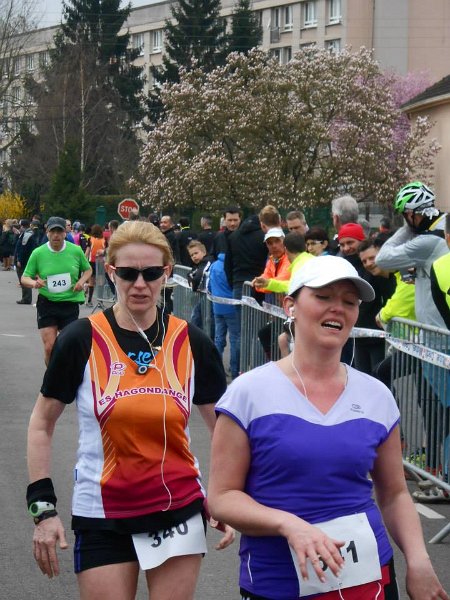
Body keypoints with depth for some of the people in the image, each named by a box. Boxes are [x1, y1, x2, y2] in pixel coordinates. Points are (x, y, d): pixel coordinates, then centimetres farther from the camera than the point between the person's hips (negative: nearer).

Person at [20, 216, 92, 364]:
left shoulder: (76, 250, -4)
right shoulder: (38, 253, -5)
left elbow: (88, 270, 13)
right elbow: (24, 278, 1)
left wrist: (82, 281, -8)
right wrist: (34, 283, -21)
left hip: (70, 303, 0)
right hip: (47, 303, 0)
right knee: (49, 347, -7)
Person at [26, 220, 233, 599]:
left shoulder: (191, 343, -1)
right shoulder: (82, 340, -7)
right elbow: (42, 425, 1)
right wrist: (43, 506, -5)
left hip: (179, 510, 2)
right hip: (102, 514, -1)